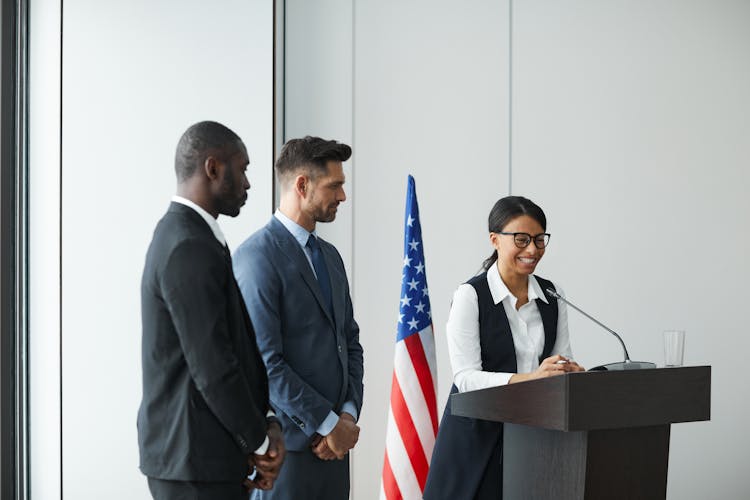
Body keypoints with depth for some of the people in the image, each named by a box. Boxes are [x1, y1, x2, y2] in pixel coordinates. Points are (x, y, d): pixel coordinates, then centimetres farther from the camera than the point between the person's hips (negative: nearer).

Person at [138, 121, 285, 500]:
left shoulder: (183, 237, 14)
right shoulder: (190, 249, -19)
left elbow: (237, 344, 14)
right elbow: (212, 367, -21)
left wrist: (266, 422, 4)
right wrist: (259, 442, -8)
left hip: (191, 454, 10)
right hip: (196, 460, -10)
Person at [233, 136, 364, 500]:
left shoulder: (329, 255, 14)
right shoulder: (258, 256, -12)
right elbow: (264, 361, -17)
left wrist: (348, 414, 1)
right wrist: (328, 423, -12)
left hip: (332, 442, 7)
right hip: (287, 443, -7)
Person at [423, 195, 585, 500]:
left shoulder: (552, 295, 6)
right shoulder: (471, 295, -10)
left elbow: (562, 359, 8)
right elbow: (465, 377, -18)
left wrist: (571, 372, -16)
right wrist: (527, 377, -31)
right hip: (478, 434, -4)